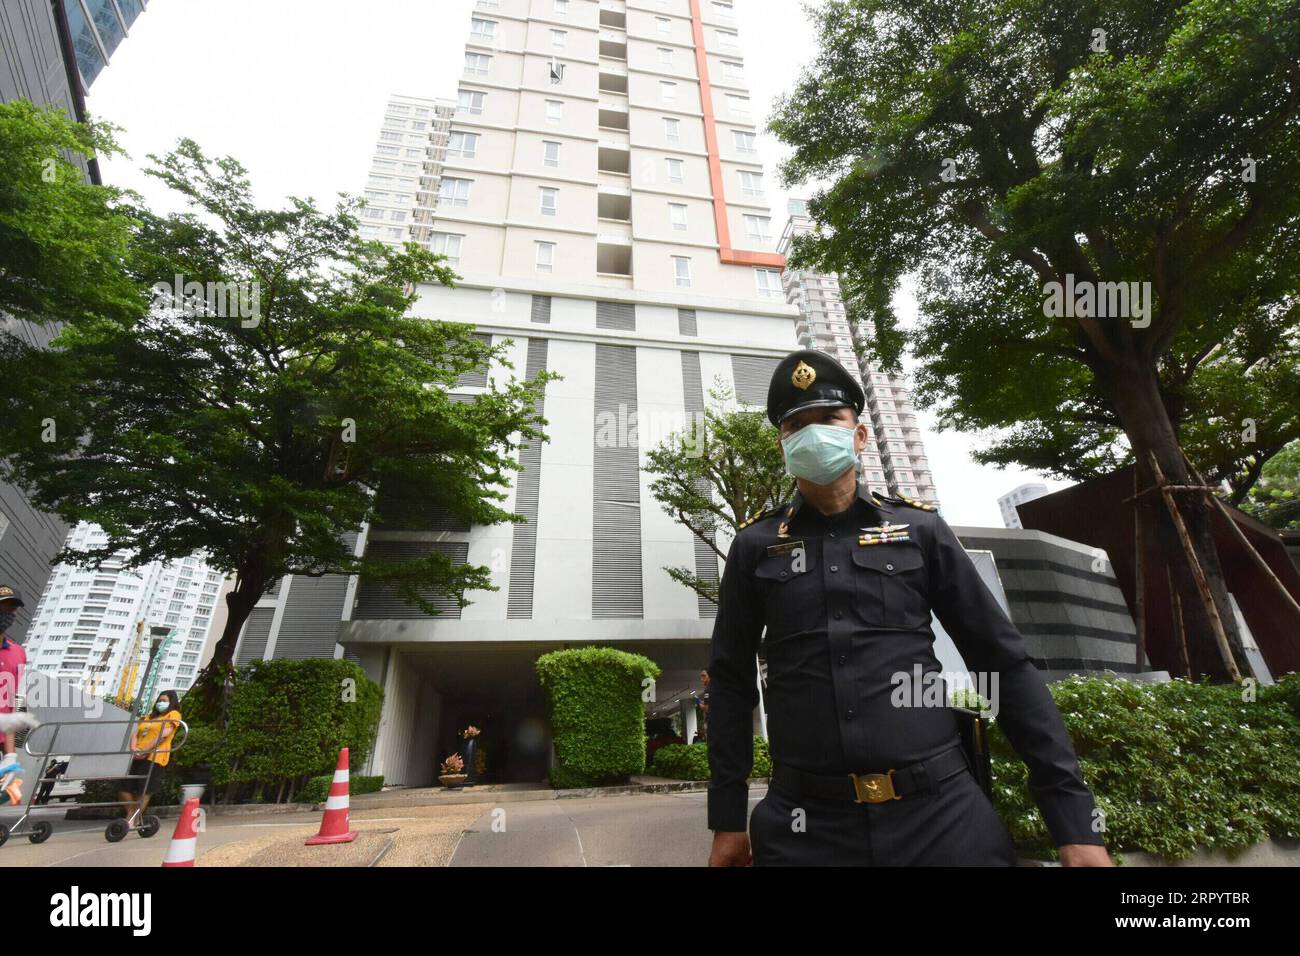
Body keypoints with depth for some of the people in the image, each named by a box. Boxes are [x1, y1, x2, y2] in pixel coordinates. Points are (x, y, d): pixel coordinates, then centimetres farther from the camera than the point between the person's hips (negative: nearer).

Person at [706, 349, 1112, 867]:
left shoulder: (919, 528, 2)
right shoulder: (755, 544, 1)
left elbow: (1005, 663, 4)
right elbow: (731, 682, 4)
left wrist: (1074, 820, 0)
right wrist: (727, 820, 4)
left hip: (941, 813, 1)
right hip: (806, 826, 0)